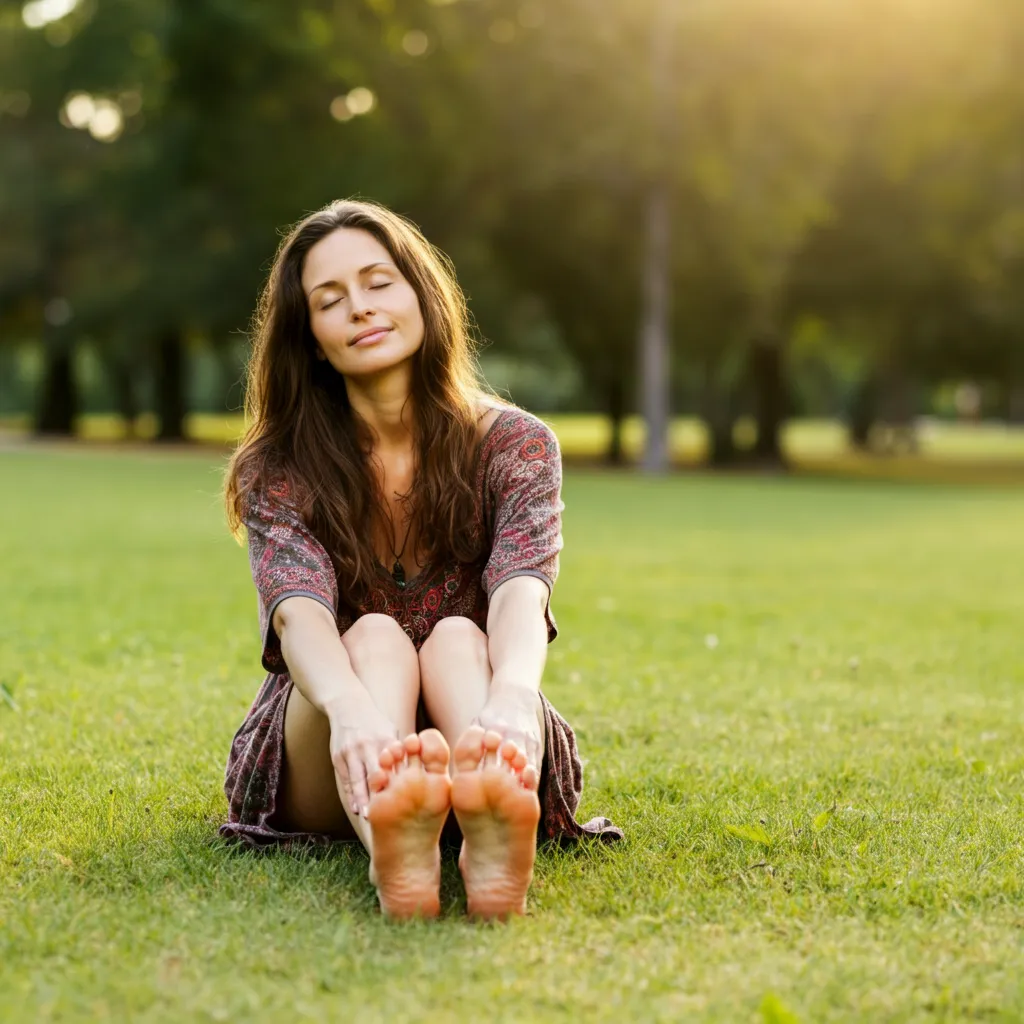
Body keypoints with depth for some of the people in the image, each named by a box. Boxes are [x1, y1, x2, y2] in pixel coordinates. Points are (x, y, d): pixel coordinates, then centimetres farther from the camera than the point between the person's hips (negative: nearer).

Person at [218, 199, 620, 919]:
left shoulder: (513, 443, -3)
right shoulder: (279, 470, -3)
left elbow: (521, 594, -22)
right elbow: (299, 614, -23)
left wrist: (511, 700, -47)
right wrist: (352, 711, -48)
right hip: (317, 778, 0)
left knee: (457, 638, -30)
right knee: (375, 637, -30)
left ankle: (492, 837, -64)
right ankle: (388, 844, -64)